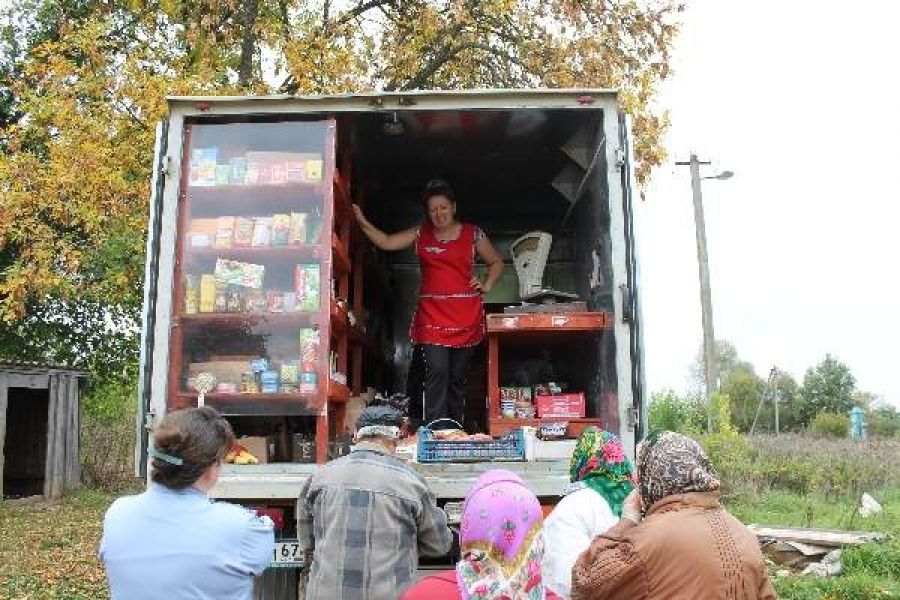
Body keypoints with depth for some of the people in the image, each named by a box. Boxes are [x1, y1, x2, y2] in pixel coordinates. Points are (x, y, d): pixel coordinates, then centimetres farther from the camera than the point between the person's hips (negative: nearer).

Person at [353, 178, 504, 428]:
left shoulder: (472, 234, 7)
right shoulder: (420, 234, 10)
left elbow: (496, 262, 17)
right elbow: (386, 242, 4)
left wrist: (487, 285, 2)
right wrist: (362, 222, -7)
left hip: (465, 316, 0)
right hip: (432, 314, 0)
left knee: (458, 375, 8)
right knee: (437, 371, -13)